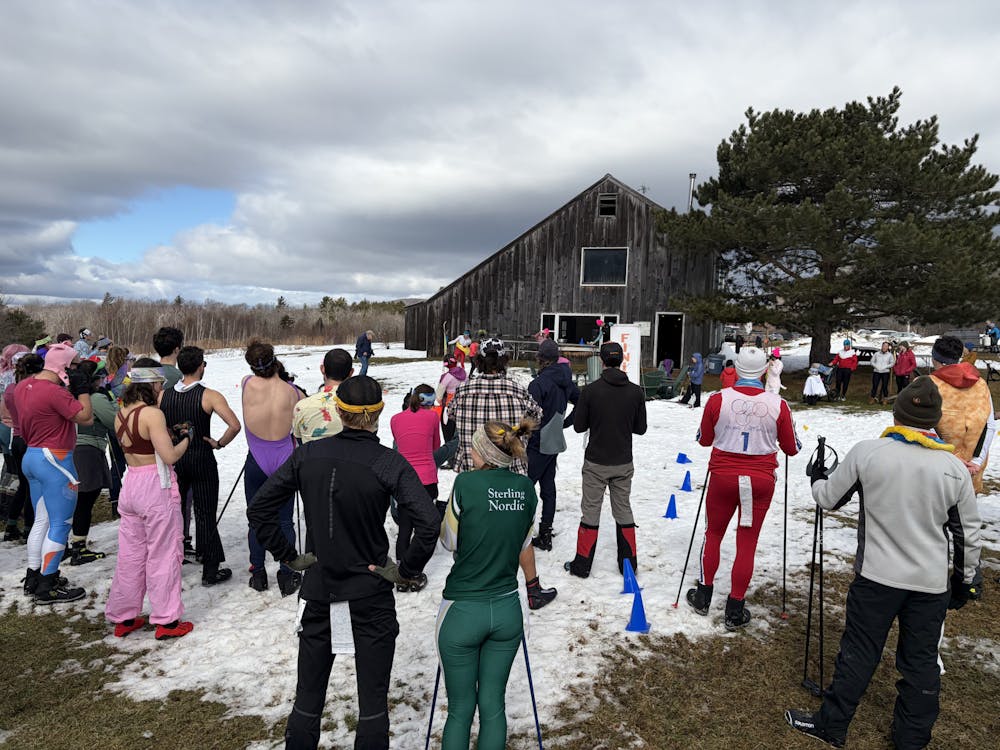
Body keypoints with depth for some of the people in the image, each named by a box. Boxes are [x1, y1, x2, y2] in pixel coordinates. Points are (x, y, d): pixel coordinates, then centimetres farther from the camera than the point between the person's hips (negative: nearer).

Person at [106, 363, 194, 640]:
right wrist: (186, 438, -4)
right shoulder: (152, 413, -18)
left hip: (130, 484, 8)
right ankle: (166, 620, 14)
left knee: (130, 554, 17)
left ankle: (123, 617, 28)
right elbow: (169, 456, -20)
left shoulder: (121, 414, 8)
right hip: (156, 486, -8)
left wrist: (169, 436, 11)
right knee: (163, 555, 4)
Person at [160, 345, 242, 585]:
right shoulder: (209, 396, -14)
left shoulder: (164, 395, -1)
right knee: (205, 516, 3)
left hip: (173, 460, 4)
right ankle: (210, 571, 10)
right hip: (201, 461, -4)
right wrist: (219, 443, -9)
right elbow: (235, 425, -24)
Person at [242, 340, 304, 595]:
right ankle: (287, 577, 14)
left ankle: (258, 574, 24)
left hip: (256, 464, 0)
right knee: (284, 522, 10)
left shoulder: (248, 384, -11)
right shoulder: (290, 390, -9)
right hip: (284, 462, 0)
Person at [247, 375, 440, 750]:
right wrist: (407, 570, -11)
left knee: (308, 698, 18)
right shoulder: (388, 462, -15)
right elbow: (429, 521, -25)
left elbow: (258, 509, 0)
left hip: (317, 592, 3)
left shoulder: (308, 455, -5)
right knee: (373, 701, 13)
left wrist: (289, 556, 6)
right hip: (371, 596, -3)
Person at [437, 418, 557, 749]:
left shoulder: (467, 483, -16)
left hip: (463, 611, -3)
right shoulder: (525, 487, -3)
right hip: (507, 610, 4)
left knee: (460, 710, 12)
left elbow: (449, 542, -5)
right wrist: (533, 584, 25)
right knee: (493, 706, 16)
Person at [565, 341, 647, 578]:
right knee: (623, 510, 16)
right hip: (624, 463, 2)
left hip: (596, 463, -2)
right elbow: (640, 428, 2)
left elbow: (578, 425, -7)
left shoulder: (590, 391, -13)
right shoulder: (636, 392, -6)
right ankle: (628, 563, 25)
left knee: (590, 511, 8)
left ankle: (582, 564, 16)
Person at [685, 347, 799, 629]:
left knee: (713, 534, 19)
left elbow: (704, 440, 2)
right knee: (747, 542, 11)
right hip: (760, 481, 0)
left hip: (723, 478, 0)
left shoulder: (718, 400, -12)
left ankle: (703, 595, 31)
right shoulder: (778, 404, -10)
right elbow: (791, 448, 2)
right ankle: (735, 610, 20)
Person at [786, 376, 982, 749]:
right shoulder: (954, 468, -6)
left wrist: (817, 478, 20)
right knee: (921, 662, 16)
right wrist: (964, 578, 18)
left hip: (877, 576, -2)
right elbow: (969, 534, 3)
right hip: (932, 582, 2)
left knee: (858, 653, 10)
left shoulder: (866, 453, -13)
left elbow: (828, 499, -2)